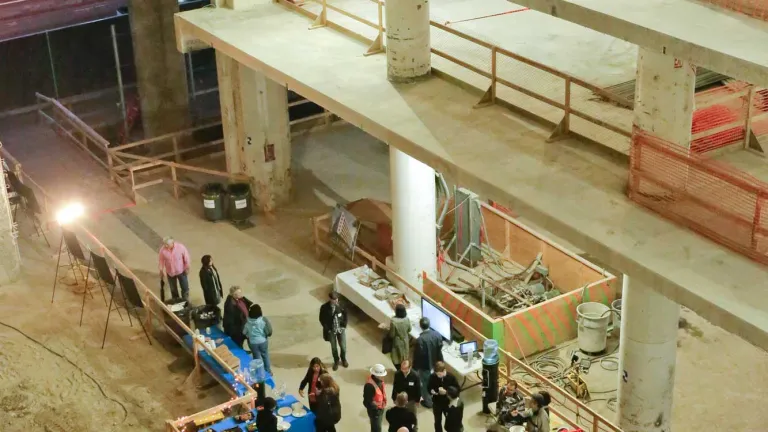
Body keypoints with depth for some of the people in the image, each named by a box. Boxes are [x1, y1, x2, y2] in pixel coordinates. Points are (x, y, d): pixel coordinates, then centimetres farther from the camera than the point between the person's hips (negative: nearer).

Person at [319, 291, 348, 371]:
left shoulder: (341, 305, -15)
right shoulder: (324, 307, -20)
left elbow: (345, 315, -1)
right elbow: (322, 320, -10)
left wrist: (344, 326, -6)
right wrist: (328, 329, -12)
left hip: (341, 329, 1)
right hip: (331, 331, -1)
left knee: (343, 346, 15)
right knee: (334, 347, 15)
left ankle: (343, 360, 42)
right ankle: (336, 361, 39)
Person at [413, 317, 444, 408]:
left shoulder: (420, 339, -32)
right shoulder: (437, 335, -14)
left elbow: (418, 355, -22)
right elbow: (440, 350, -2)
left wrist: (415, 368, -7)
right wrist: (440, 362, 14)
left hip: (425, 366, -5)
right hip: (435, 363, 5)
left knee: (425, 384, 17)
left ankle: (428, 401, 33)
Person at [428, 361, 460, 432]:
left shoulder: (451, 377, -22)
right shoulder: (433, 377, -18)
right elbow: (429, 387, -2)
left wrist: (446, 392, -29)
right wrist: (431, 391, -26)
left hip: (448, 403, -1)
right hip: (437, 403, 1)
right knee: (437, 421, 20)